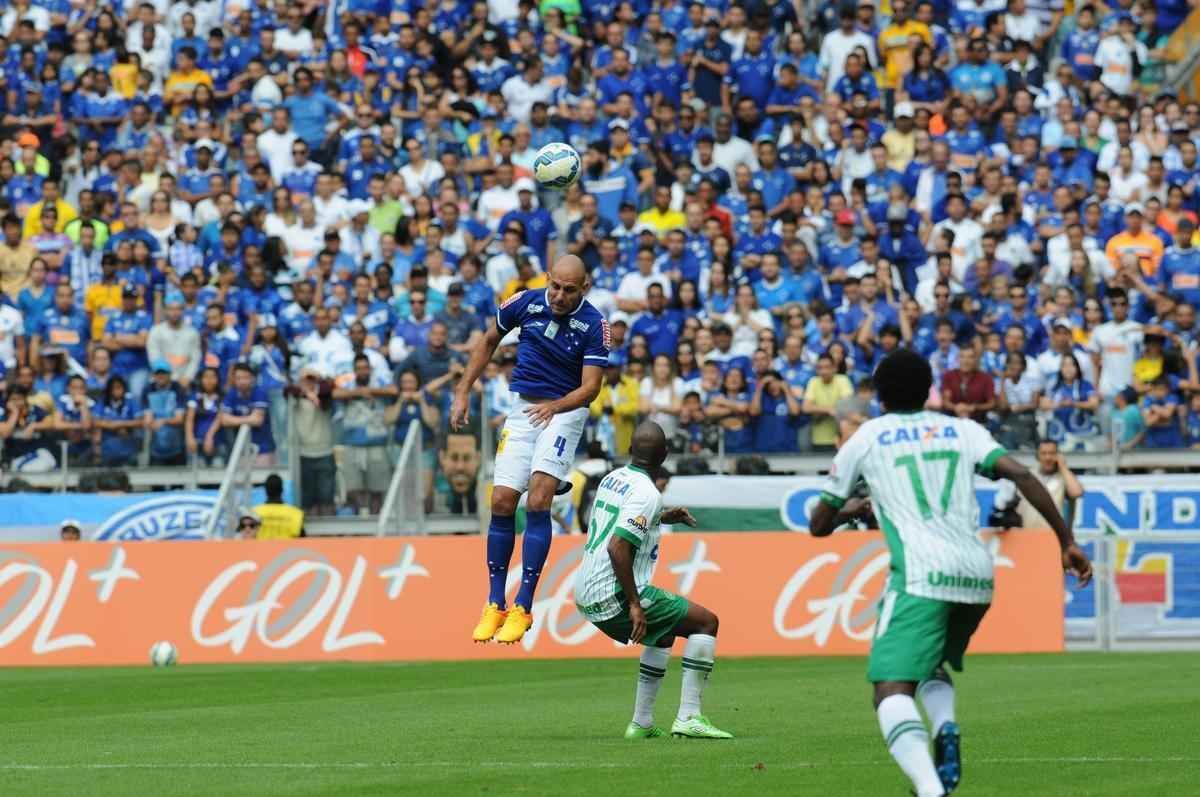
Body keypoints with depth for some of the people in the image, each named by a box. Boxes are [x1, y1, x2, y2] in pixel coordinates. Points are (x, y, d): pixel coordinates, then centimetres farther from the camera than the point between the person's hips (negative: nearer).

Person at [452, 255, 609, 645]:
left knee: (538, 501, -18)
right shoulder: (526, 303, -6)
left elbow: (590, 387, -18)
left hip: (566, 411, -4)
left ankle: (523, 608, -14)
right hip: (524, 409, 4)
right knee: (502, 502, -4)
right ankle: (495, 605, 7)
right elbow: (489, 340, 12)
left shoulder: (594, 325, -15)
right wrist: (463, 392, 10)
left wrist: (555, 406, -36)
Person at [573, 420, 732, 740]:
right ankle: (689, 718, -8)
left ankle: (642, 723, 24)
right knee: (706, 621, 1)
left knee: (664, 629, 31)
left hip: (586, 597, 9)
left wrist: (661, 518, 30)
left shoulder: (612, 479, 13)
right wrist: (634, 605, -23)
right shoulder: (646, 493, -15)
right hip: (613, 595, -9)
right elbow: (617, 546, -25)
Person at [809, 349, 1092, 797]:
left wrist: (851, 511, 44)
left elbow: (818, 526, 22)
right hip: (977, 574, 5)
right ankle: (946, 729, -3)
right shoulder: (962, 430, 20)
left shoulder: (866, 438, 15)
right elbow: (1021, 475, 3)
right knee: (931, 663, 30)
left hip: (920, 573, -5)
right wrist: (1067, 541, 5)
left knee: (892, 690, -13)